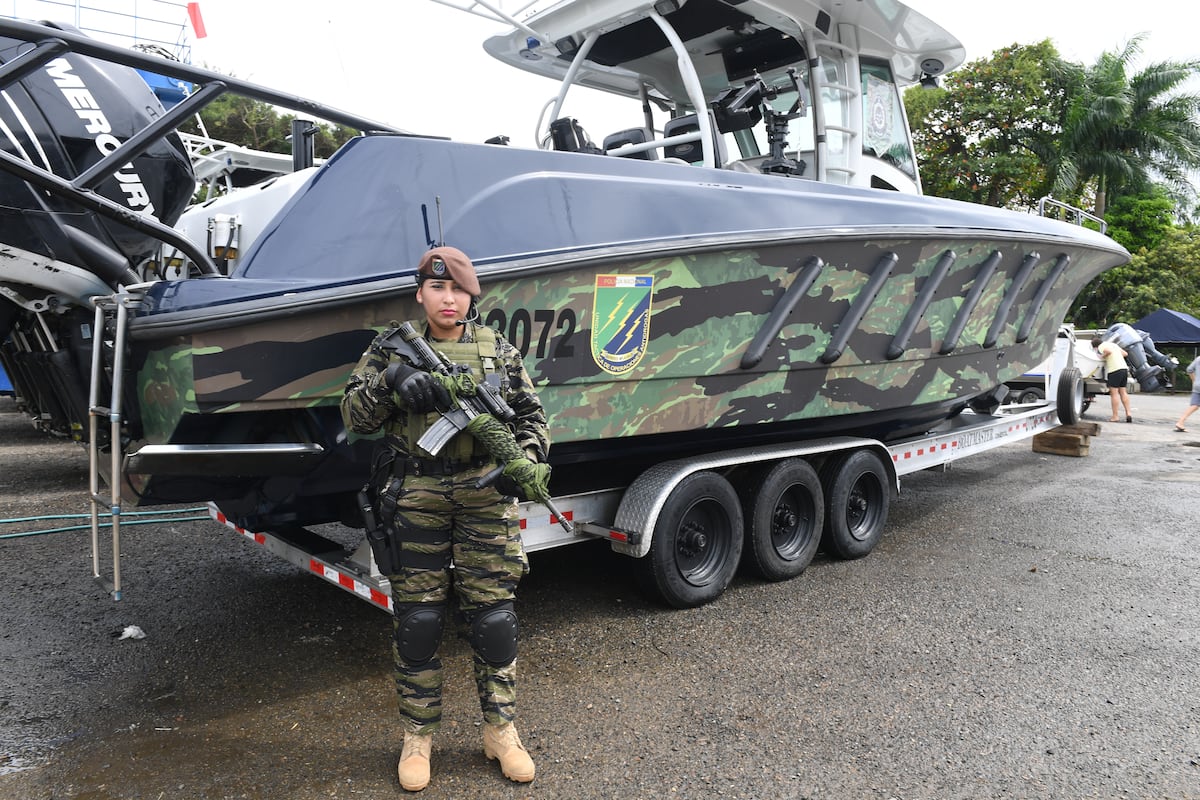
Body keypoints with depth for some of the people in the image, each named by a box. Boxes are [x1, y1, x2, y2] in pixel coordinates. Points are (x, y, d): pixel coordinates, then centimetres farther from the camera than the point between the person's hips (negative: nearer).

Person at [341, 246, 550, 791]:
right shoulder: (392, 348, 4)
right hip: (414, 499, 0)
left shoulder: (499, 351, 6)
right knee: (416, 619, 6)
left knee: (492, 616, 5)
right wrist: (390, 380, -17)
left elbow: (531, 416, 8)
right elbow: (354, 416, 1)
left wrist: (524, 462, -10)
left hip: (485, 497, 1)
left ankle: (500, 731, 24)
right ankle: (418, 736, 25)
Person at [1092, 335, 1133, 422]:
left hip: (1114, 370, -8)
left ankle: (1115, 416, -5)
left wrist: (1102, 356, -5)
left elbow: (1108, 351, -21)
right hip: (1124, 368, 8)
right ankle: (1128, 413, 10)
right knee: (1123, 392, 15)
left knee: (1114, 393, -5)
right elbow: (1124, 353, 27)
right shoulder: (1113, 344, 24)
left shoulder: (1101, 346, -1)